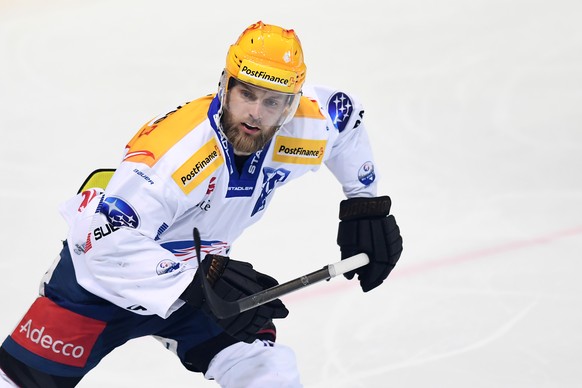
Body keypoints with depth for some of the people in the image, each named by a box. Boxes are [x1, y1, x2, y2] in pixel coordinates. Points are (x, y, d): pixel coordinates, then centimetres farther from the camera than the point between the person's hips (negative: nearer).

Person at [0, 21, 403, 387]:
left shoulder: (306, 127, -17)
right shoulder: (173, 153, -37)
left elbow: (345, 111, 7)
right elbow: (106, 242, -42)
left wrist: (366, 204, 7)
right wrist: (199, 281, -47)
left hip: (199, 271, 5)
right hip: (103, 267, -5)